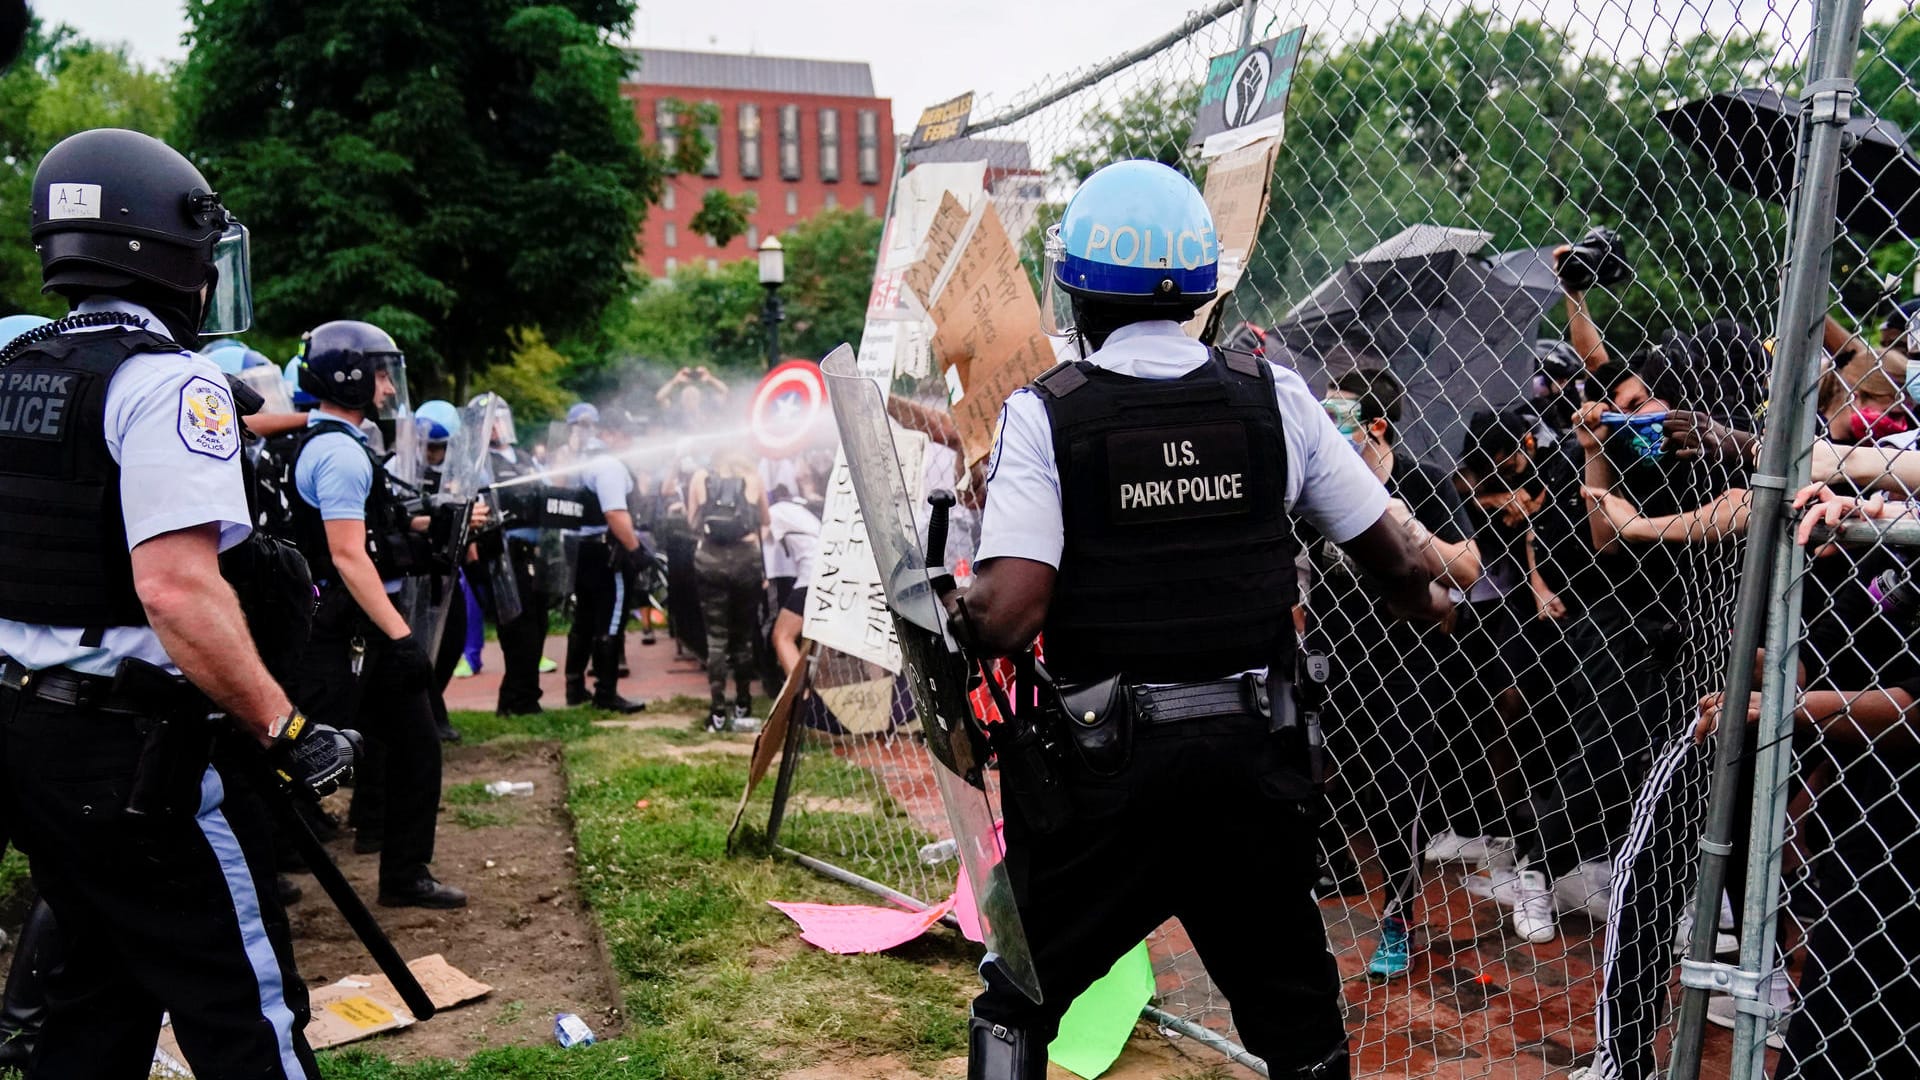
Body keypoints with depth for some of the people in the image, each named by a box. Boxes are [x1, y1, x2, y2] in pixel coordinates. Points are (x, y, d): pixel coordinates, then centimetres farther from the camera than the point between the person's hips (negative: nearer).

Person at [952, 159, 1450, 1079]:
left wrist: (955, 613, 2)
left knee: (1019, 1000, 17)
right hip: (1253, 760, 3)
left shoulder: (1044, 413, -9)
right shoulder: (1272, 395, -1)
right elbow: (1394, 561, 6)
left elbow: (1009, 616, -20)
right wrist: (1426, 599, 29)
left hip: (1102, 770, -2)